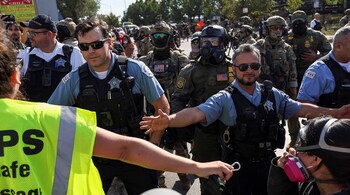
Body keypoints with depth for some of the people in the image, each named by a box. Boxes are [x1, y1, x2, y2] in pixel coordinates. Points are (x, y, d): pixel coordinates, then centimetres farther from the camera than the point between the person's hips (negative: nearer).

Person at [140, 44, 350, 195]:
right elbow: (196, 113, -26)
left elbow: (301, 109, 10)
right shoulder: (224, 99, -13)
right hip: (238, 167, -4)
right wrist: (169, 120, -44)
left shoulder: (273, 94, 2)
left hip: (267, 164, 4)